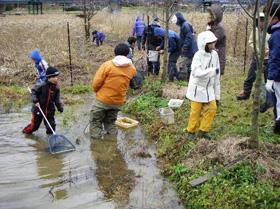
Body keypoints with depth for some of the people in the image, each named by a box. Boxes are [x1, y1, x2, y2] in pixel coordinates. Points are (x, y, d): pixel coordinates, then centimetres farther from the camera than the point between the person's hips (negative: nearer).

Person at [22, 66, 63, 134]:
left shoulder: (56, 88, -2)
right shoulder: (42, 85, -17)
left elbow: (57, 99, 6)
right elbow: (33, 91, -9)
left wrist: (60, 107, -5)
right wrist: (35, 101, -20)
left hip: (49, 111, 4)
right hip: (38, 109, -4)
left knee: (51, 126, 4)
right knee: (34, 125, 8)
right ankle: (26, 131, 36)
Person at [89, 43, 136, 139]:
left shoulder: (107, 65, -15)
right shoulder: (132, 69, -2)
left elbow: (96, 82, -12)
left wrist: (96, 91, 6)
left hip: (102, 100, -4)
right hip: (118, 102, 4)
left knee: (95, 122, 12)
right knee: (111, 122, 23)